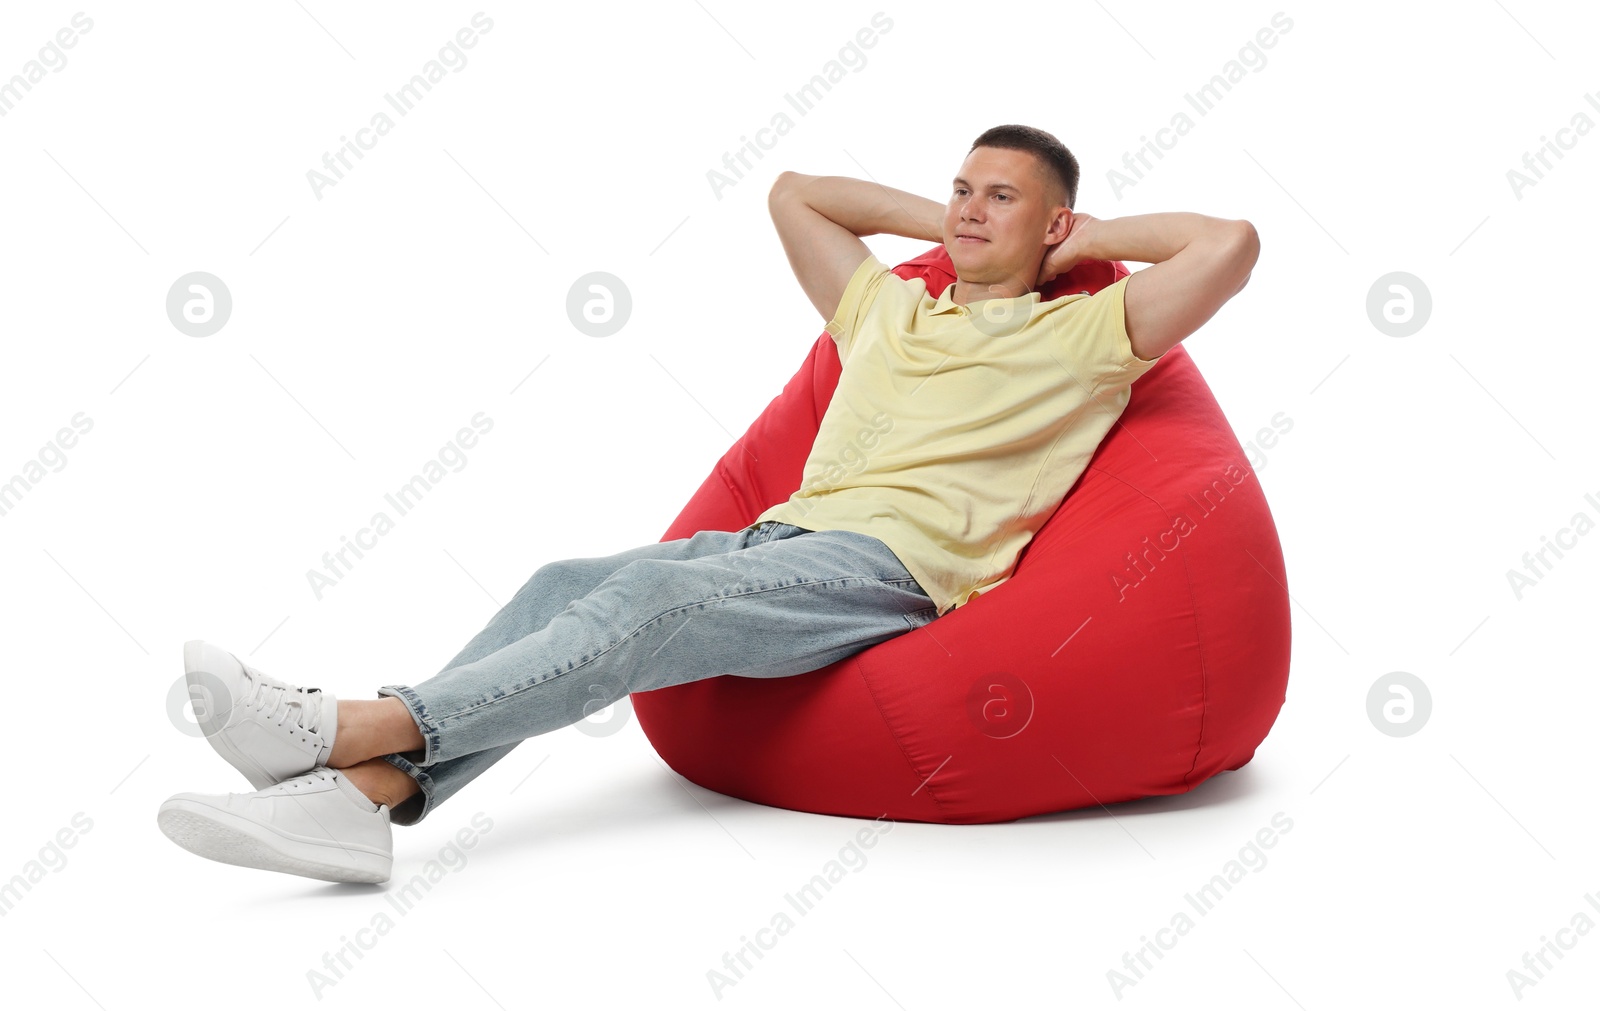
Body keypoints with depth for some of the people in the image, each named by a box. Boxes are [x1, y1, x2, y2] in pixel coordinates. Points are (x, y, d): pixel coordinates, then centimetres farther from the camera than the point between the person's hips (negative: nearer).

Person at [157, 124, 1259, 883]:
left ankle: (356, 727, -40)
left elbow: (1231, 244, 2)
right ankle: (362, 795, -36)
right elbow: (793, 191, 40)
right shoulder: (889, 309, 29)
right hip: (781, 540, 6)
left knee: (648, 603, -31)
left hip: (895, 569, -6)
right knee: (567, 585, -21)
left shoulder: (1079, 335, 12)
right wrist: (935, 221, 34)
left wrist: (1098, 237, 15)